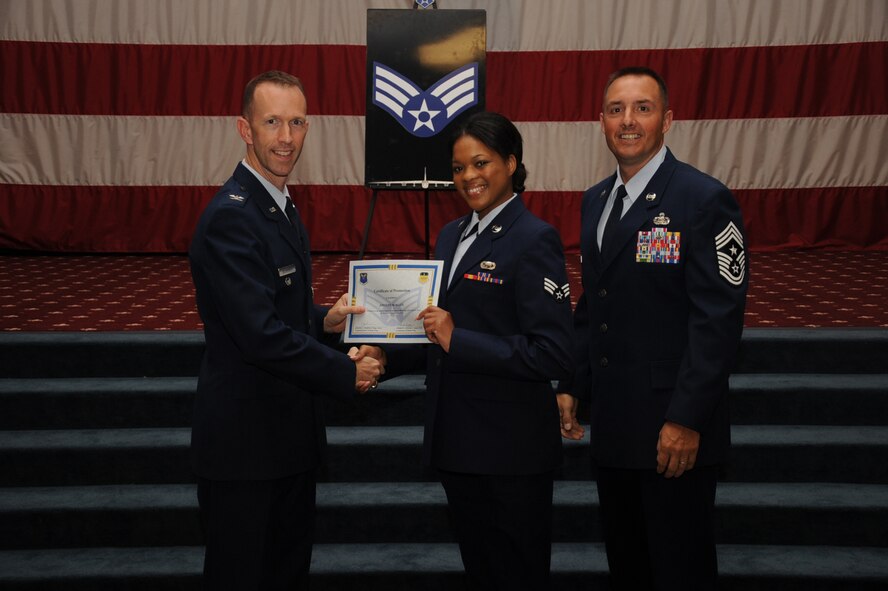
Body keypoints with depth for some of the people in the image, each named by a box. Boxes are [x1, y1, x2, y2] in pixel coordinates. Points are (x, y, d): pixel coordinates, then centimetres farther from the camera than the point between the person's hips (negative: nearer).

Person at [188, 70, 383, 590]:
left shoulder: (282, 206, 11)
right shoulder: (229, 217, -20)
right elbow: (261, 336, -26)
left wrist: (324, 321, 0)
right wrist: (347, 374, -16)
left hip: (290, 433, 10)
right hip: (245, 439, -9)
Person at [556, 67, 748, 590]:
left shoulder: (705, 200, -13)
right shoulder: (595, 200, 11)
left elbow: (719, 319, -17)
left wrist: (687, 420, -20)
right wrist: (572, 385, 11)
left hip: (674, 428, -7)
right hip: (612, 423, 7)